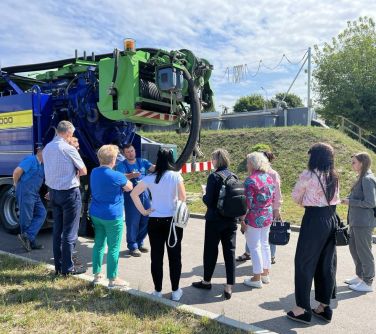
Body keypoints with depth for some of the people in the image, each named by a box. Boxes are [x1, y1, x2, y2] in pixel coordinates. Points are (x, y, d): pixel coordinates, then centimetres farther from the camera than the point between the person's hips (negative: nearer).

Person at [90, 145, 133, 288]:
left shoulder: (94, 172, 2)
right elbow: (129, 187, -2)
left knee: (99, 244, 17)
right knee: (114, 248, 4)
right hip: (112, 216, -7)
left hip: (95, 214, 7)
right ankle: (112, 279, 13)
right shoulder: (116, 176, -19)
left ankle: (96, 275, 28)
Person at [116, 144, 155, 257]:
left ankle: (139, 243, 30)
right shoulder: (122, 165, -4)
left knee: (146, 220, 11)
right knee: (133, 222, -1)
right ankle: (133, 246, 15)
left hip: (144, 194, 5)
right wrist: (131, 175, -44)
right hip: (131, 196, -5)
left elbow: (153, 168, -8)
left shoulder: (142, 162, 7)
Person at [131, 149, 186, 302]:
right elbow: (183, 198, -9)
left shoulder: (150, 178, -2)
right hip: (173, 220, -1)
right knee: (175, 256, 10)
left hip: (154, 221, 2)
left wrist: (143, 211, 2)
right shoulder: (176, 176, -8)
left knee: (156, 256, 12)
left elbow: (133, 193, -2)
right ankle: (175, 291, 18)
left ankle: (158, 291, 22)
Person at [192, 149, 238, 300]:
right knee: (230, 251, 8)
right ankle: (229, 287, 9)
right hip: (231, 220, 5)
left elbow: (208, 201, -16)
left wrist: (204, 195, 4)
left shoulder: (214, 176, -14)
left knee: (210, 250, 11)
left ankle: (206, 281, 28)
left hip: (215, 220, -5)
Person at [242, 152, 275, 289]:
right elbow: (272, 198, 12)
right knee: (265, 244, 18)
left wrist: (242, 219, -11)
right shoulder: (269, 178, 6)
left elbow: (248, 202, -19)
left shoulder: (251, 180, -18)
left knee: (254, 247, 3)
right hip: (267, 216, 8)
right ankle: (265, 274, 29)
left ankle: (257, 278, 12)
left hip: (254, 218, -8)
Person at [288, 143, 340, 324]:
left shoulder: (308, 175, -12)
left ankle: (303, 309, 9)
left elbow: (295, 196, 0)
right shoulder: (334, 177, 8)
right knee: (327, 264, 13)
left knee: (304, 262, 3)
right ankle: (324, 307, 24)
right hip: (331, 219, 7)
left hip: (314, 219, -7)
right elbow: (335, 199, 16)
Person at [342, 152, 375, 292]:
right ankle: (360, 276, 34)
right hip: (356, 221, 9)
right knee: (354, 248, 19)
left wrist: (350, 202, -14)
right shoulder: (362, 178, 11)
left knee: (364, 252, 3)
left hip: (363, 222, -9)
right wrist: (349, 200, 4)